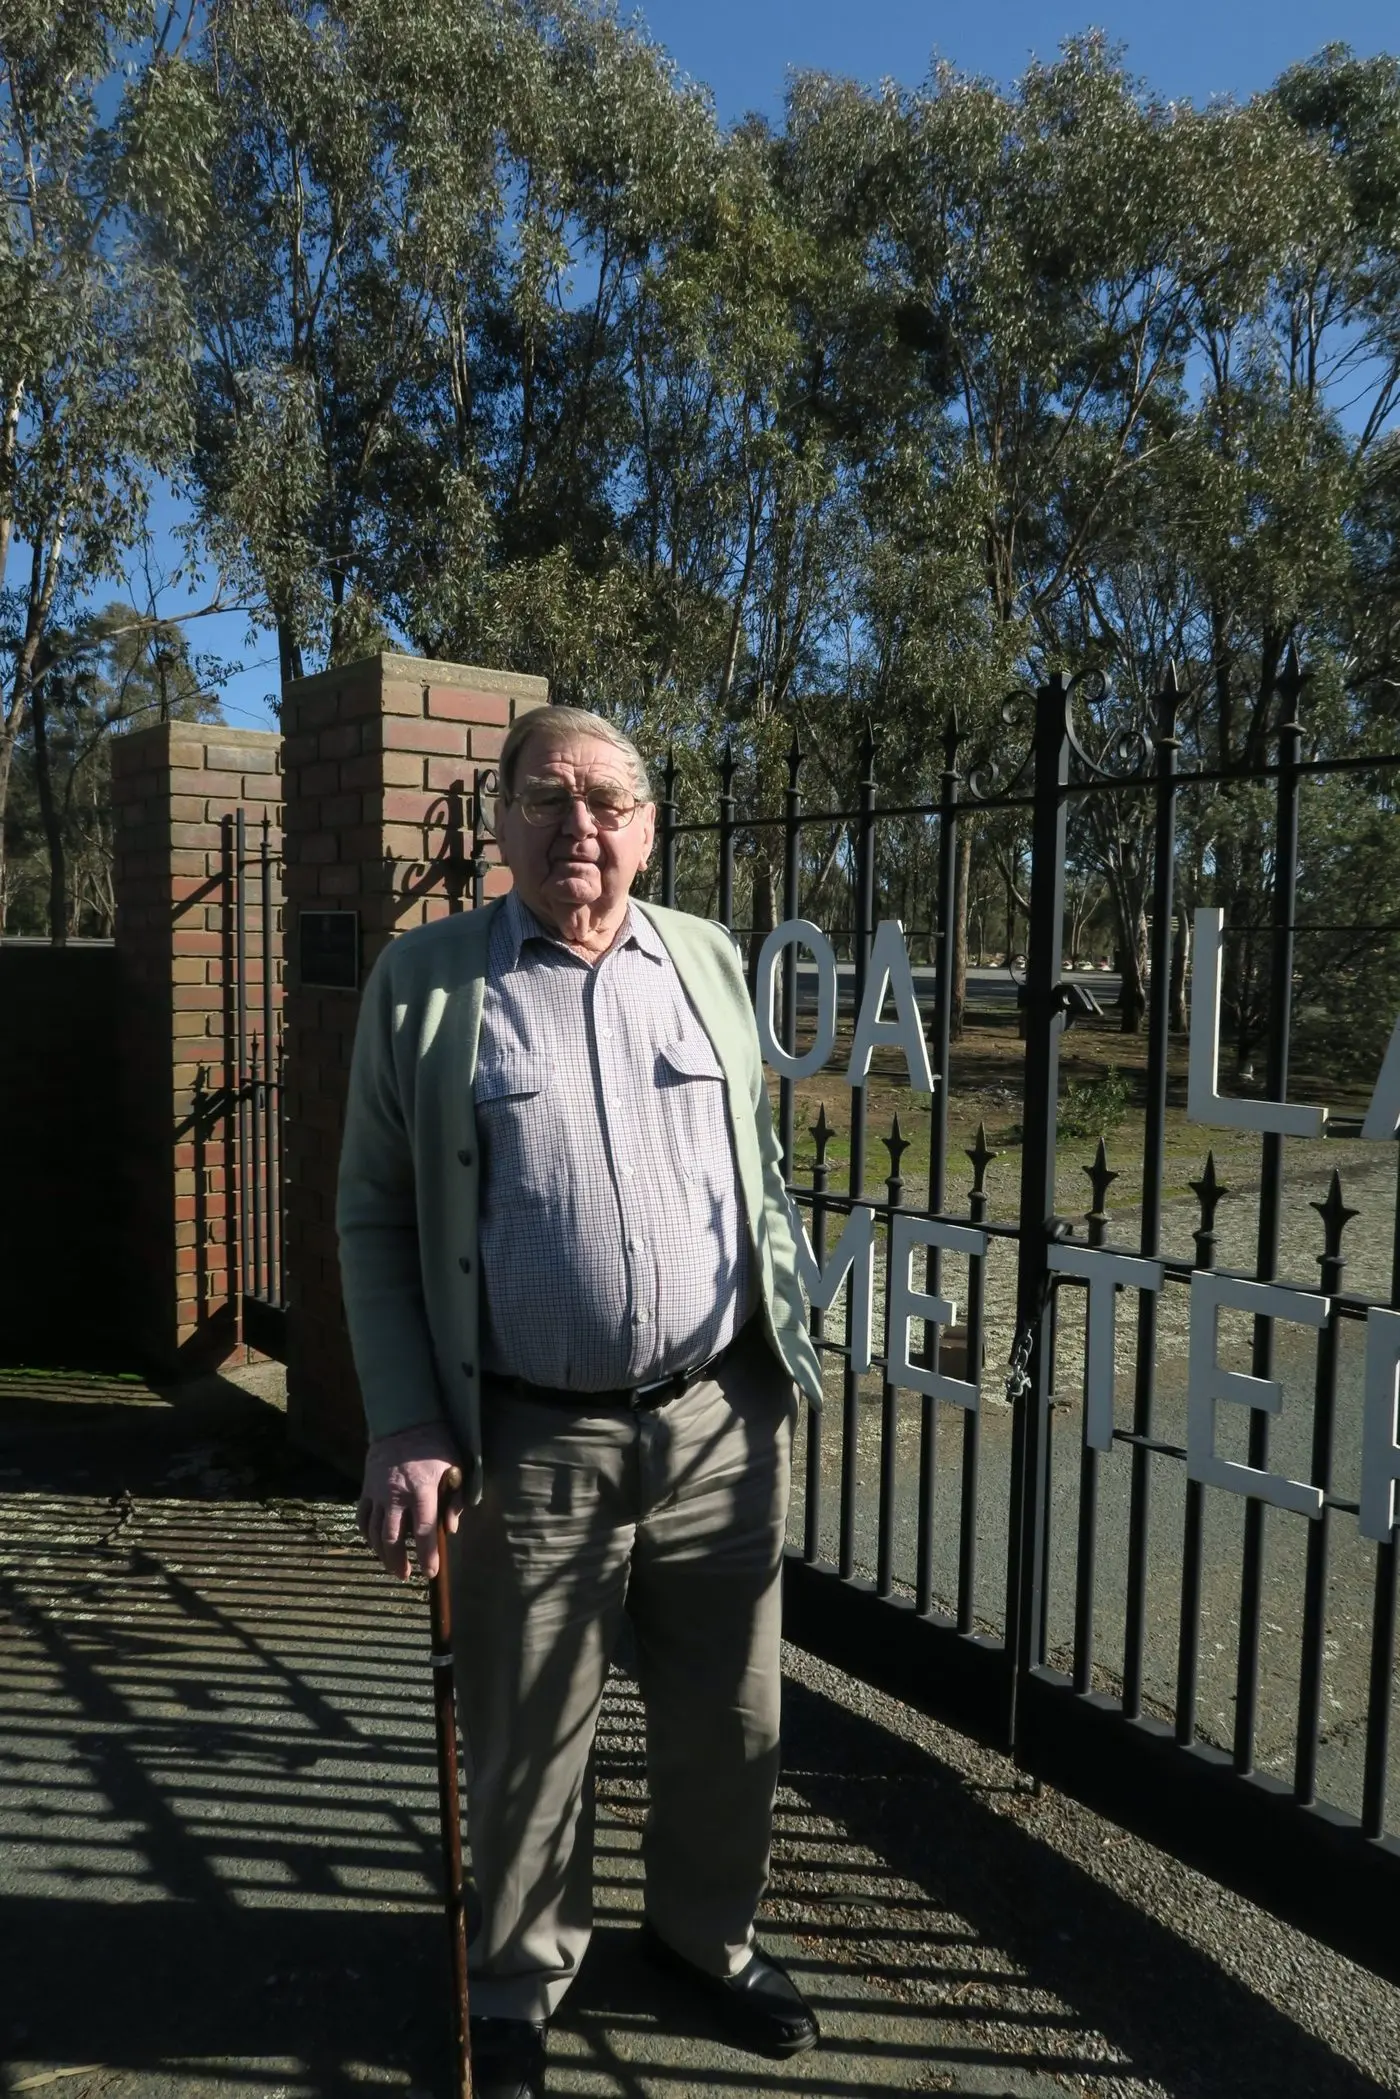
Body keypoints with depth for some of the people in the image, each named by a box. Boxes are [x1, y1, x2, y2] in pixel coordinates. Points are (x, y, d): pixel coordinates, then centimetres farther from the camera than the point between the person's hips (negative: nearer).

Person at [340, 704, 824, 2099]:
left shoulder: (709, 961, 6)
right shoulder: (422, 980, -3)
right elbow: (374, 1216, -1)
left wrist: (789, 1355, 11)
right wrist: (405, 1428, -7)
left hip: (722, 1422, 3)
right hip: (533, 1444, -2)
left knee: (727, 1723, 17)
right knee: (526, 1743, 14)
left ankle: (706, 1933, 45)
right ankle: (518, 1984, 41)